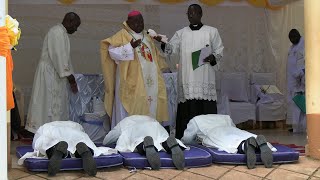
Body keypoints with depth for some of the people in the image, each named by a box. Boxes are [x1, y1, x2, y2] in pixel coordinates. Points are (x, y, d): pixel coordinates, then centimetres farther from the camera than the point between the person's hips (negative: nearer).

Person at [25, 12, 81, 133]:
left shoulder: (62, 33, 16)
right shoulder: (57, 32, -15)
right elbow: (58, 55, -21)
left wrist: (71, 78, 18)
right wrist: (69, 75, -16)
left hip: (56, 74, 10)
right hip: (50, 73, -10)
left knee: (58, 104, 12)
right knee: (51, 104, -5)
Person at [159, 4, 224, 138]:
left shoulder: (212, 31, 9)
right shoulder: (181, 33, 14)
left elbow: (219, 51, 9)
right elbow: (171, 49, 2)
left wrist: (213, 58, -12)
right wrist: (162, 42, -17)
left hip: (205, 80, -1)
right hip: (187, 80, 2)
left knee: (206, 110, -5)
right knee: (187, 112, -3)